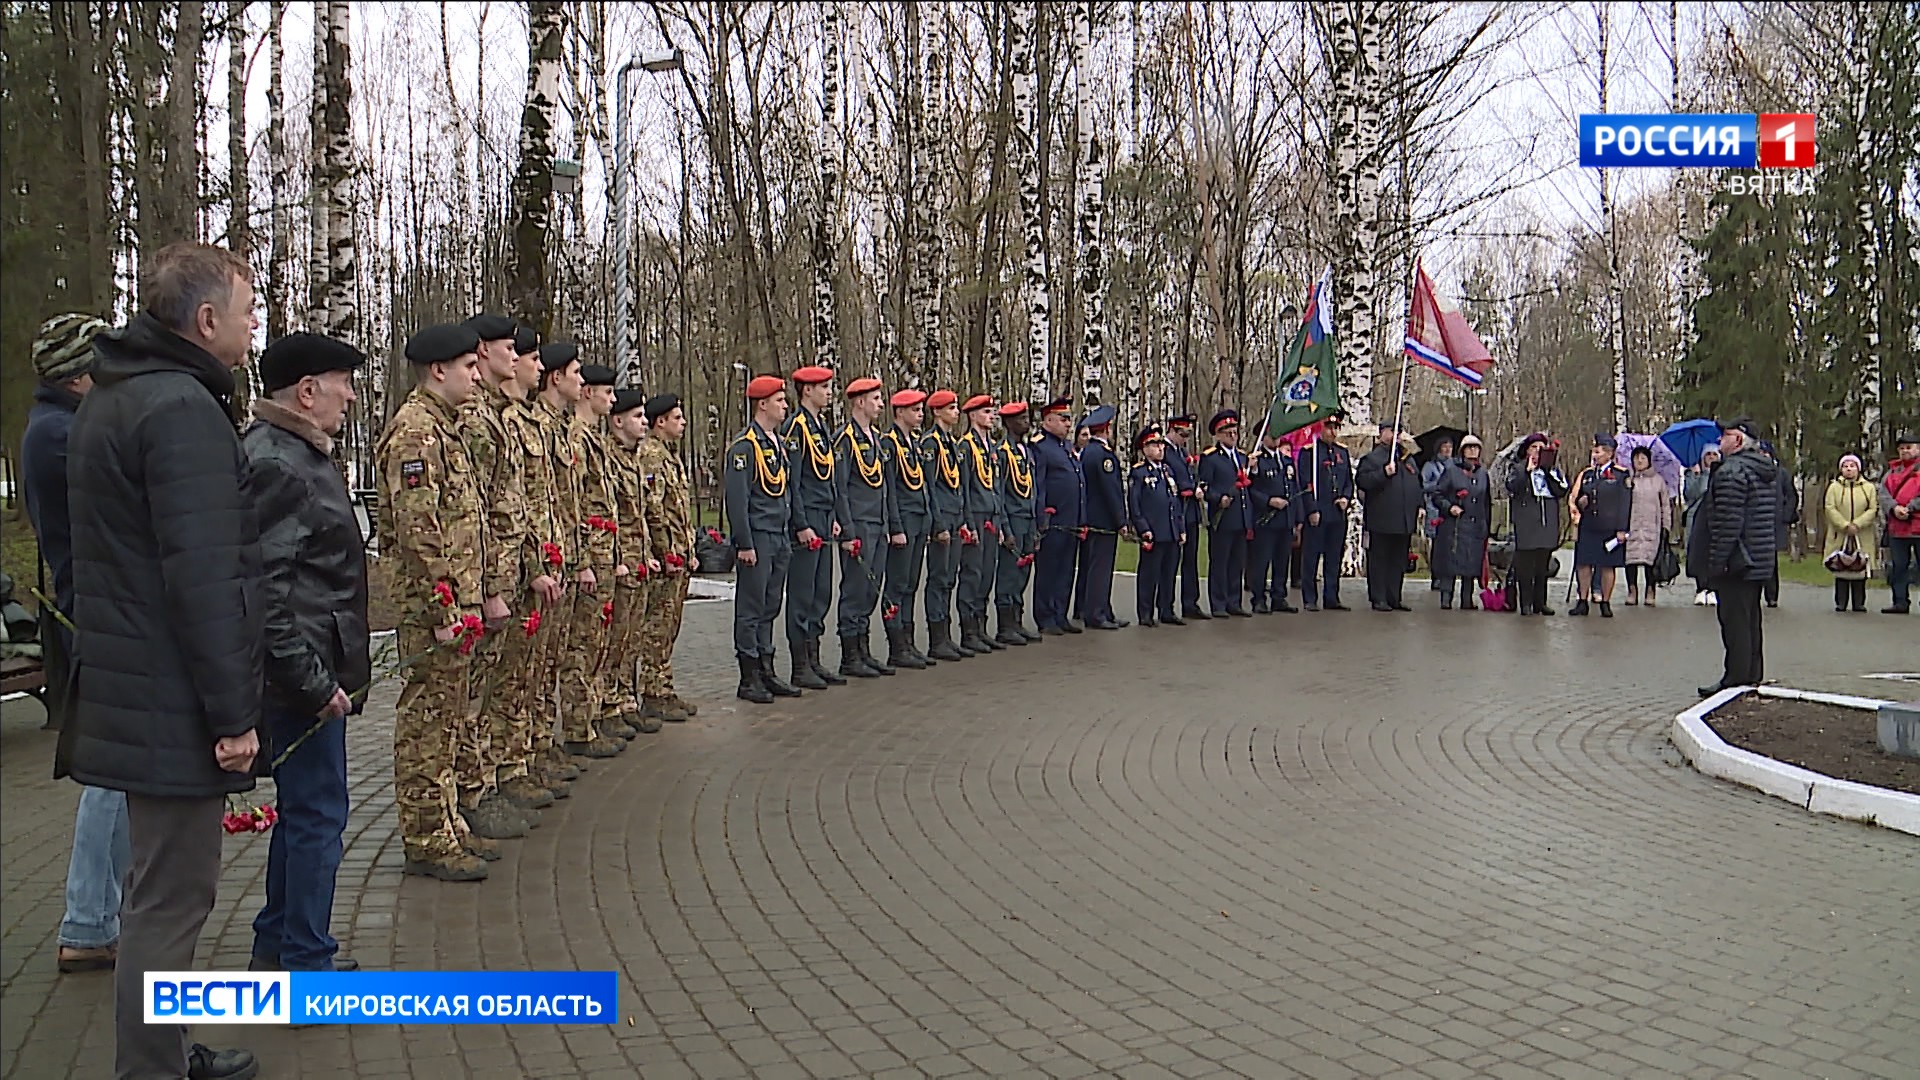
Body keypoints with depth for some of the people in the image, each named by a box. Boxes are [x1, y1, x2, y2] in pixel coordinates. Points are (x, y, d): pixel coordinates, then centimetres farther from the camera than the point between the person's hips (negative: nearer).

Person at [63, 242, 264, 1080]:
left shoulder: (109, 397, 16)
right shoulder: (183, 409, -18)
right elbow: (203, 577, -23)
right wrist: (232, 712, -19)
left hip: (124, 688, 11)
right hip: (174, 705, -11)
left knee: (160, 885, 20)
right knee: (170, 899, -2)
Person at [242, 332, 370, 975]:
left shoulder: (298, 454, 16)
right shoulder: (273, 463, -18)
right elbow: (265, 586, -25)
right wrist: (314, 681, -23)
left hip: (311, 672, 11)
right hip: (302, 677, -11)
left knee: (304, 808, 20)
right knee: (317, 813, -2)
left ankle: (277, 944, 33)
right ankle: (308, 964, 9)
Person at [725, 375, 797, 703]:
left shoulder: (779, 444, 16)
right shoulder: (744, 446, -11)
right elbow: (736, 498, -15)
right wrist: (744, 544, -18)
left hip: (779, 538, 8)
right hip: (757, 538, -8)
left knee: (770, 608, 12)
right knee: (751, 609, -2)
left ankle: (766, 672, 19)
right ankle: (749, 679, 2)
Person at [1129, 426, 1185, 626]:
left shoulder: (1168, 471, 18)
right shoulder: (1138, 473, -3)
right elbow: (1133, 504, -8)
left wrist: (1181, 528, 14)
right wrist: (1144, 529, -14)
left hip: (1172, 534, 7)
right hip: (1153, 534, -7)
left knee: (1169, 574, 10)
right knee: (1149, 574, -2)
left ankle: (1166, 611, 19)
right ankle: (1145, 614, 4)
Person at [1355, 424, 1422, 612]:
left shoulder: (1409, 459, 18)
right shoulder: (1373, 457, -3)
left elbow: (1418, 483, 27)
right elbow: (1361, 480, -14)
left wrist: (1419, 505, 16)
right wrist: (1384, 473, -23)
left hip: (1404, 522, 7)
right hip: (1382, 521, -7)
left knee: (1399, 561, 10)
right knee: (1379, 559, -3)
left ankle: (1395, 598, 16)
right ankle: (1378, 599, 2)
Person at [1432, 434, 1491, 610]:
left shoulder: (1483, 473, 14)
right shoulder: (1451, 470, 1)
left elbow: (1487, 502, 18)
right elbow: (1437, 495, 1)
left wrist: (1487, 527, 14)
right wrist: (1449, 507, -17)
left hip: (1476, 527, 4)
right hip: (1453, 525, -4)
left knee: (1472, 563, 4)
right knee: (1449, 562, -6)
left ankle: (1467, 600, 11)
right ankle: (1446, 599, -3)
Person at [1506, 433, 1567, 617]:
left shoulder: (1554, 471, 16)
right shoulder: (1519, 470, 7)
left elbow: (1562, 491, -1)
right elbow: (1512, 487, -12)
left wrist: (1548, 472, -9)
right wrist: (1527, 470, -18)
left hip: (1548, 523, 3)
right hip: (1526, 523, -3)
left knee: (1543, 565, 7)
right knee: (1525, 564, -6)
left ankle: (1540, 602, 13)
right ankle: (1525, 603, -3)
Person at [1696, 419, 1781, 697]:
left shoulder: (1731, 471, -17)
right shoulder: (1769, 471, 15)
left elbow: (1727, 522, -22)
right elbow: (1776, 515, 20)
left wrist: (1717, 560, -19)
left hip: (1737, 561, -10)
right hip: (1762, 560, 10)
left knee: (1734, 620, -5)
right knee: (1751, 619, 16)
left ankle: (1736, 679, -3)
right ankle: (1753, 675, 23)